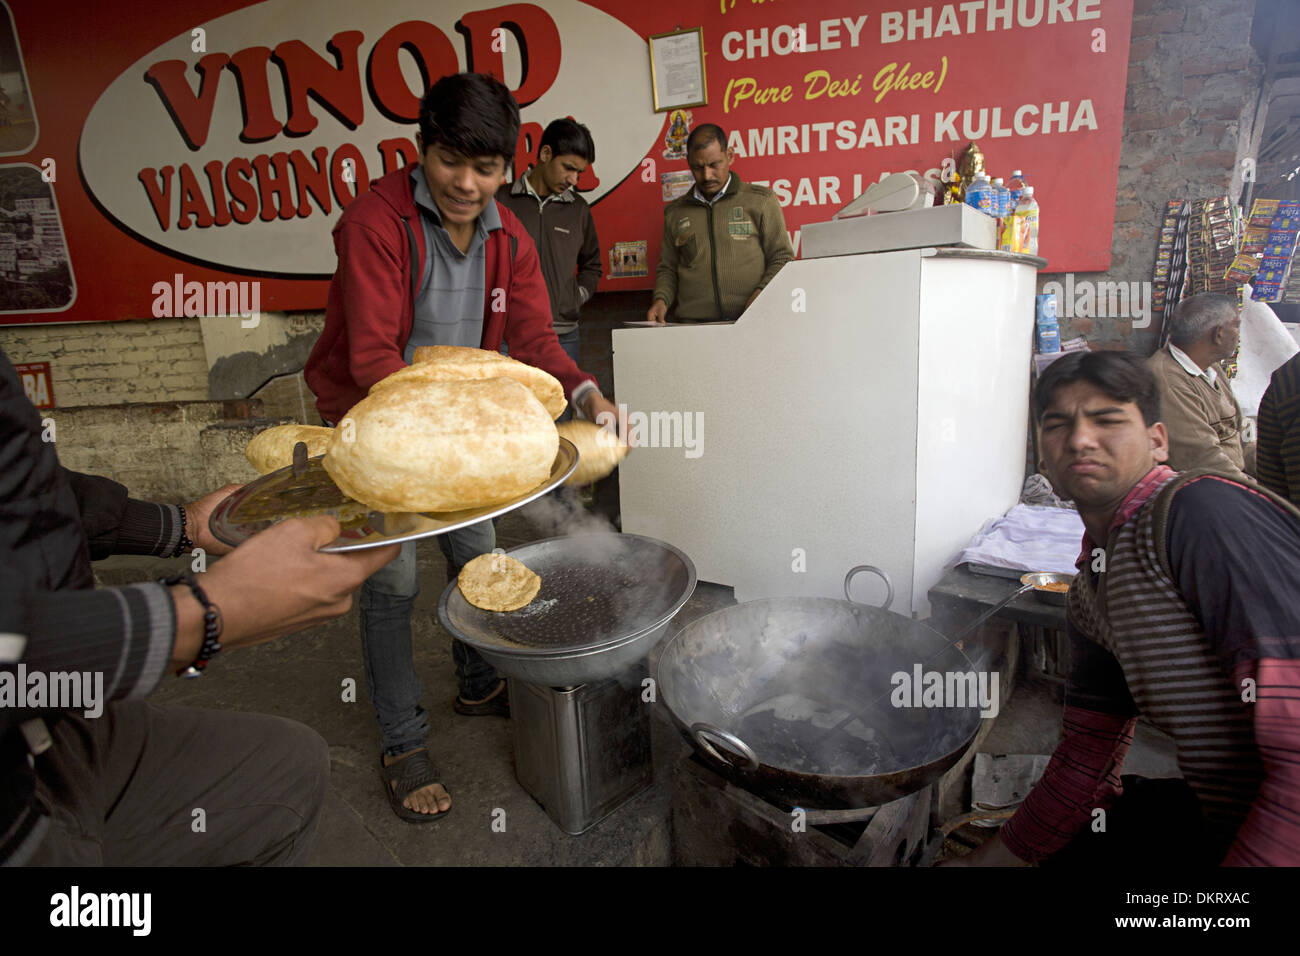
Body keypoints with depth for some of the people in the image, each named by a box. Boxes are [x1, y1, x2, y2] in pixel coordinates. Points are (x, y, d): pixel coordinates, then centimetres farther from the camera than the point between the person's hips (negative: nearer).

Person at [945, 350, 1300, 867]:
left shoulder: (1205, 509, -23)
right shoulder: (1090, 595, 4)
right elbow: (1086, 755, 11)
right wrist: (991, 857, 12)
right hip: (1223, 814, 8)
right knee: (1070, 840, 17)